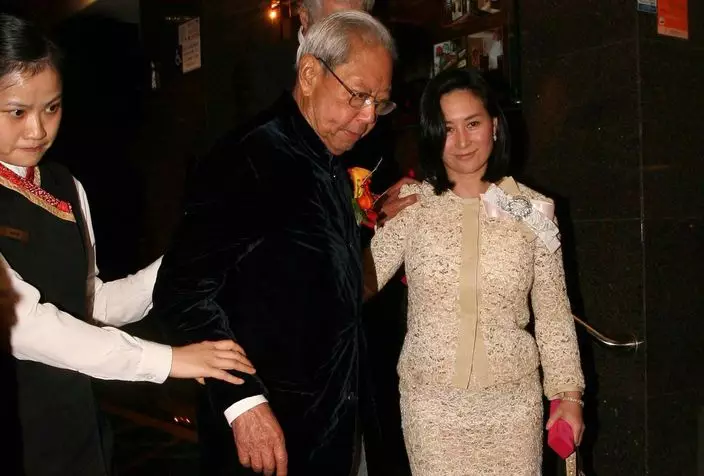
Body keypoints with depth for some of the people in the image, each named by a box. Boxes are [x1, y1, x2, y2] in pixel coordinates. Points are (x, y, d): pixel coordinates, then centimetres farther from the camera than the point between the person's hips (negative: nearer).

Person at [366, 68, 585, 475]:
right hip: (430, 401, 0)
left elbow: (553, 312, 4)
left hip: (512, 400, 1)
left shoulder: (533, 209, -1)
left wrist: (569, 392, 2)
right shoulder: (410, 206, -4)